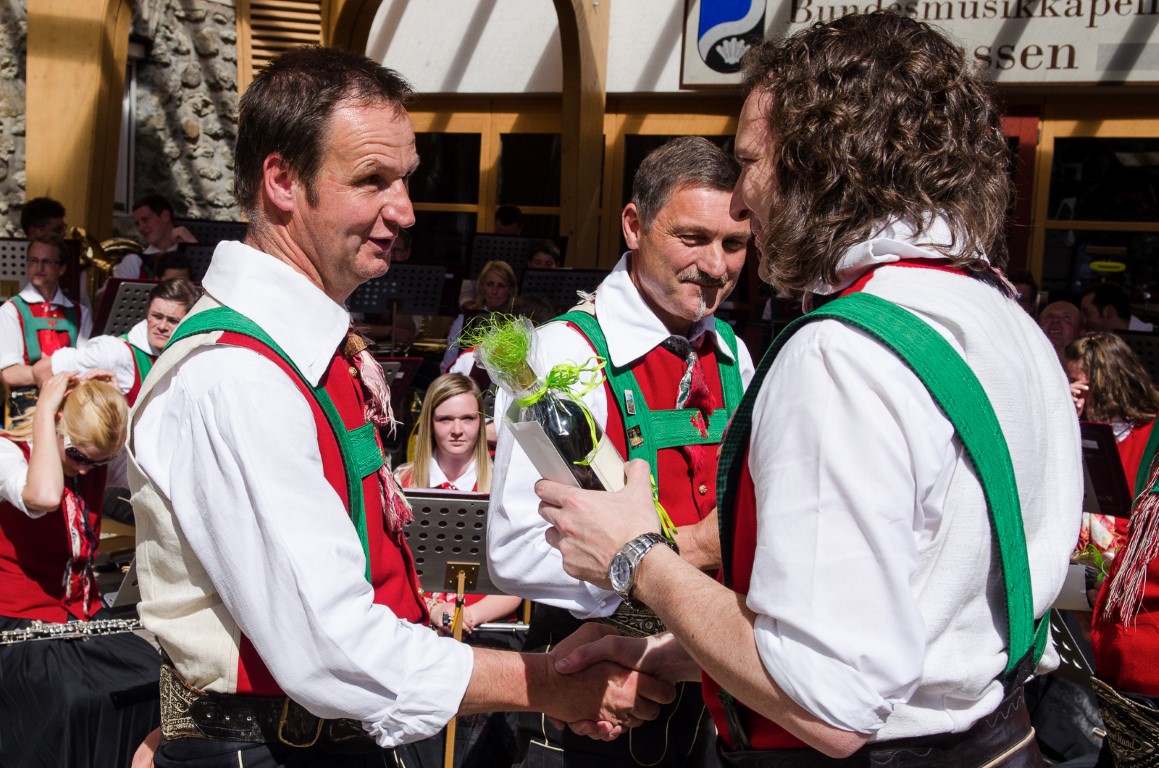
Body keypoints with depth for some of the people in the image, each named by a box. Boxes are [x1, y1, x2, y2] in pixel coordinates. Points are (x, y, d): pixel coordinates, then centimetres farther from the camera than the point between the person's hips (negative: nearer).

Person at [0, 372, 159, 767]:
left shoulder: (96, 461, 6)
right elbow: (44, 497, -35)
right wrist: (44, 408, -26)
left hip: (84, 612, 6)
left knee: (158, 675, -16)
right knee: (73, 699, -31)